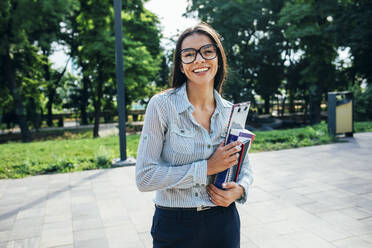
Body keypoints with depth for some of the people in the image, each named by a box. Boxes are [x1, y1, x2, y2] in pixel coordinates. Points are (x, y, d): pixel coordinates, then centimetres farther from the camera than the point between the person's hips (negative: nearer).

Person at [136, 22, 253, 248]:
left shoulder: (231, 111, 0)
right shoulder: (162, 105, -13)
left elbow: (244, 164, 12)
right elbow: (144, 177, -16)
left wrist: (240, 189, -10)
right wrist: (206, 168, -20)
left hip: (224, 222, 4)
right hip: (175, 226, -3)